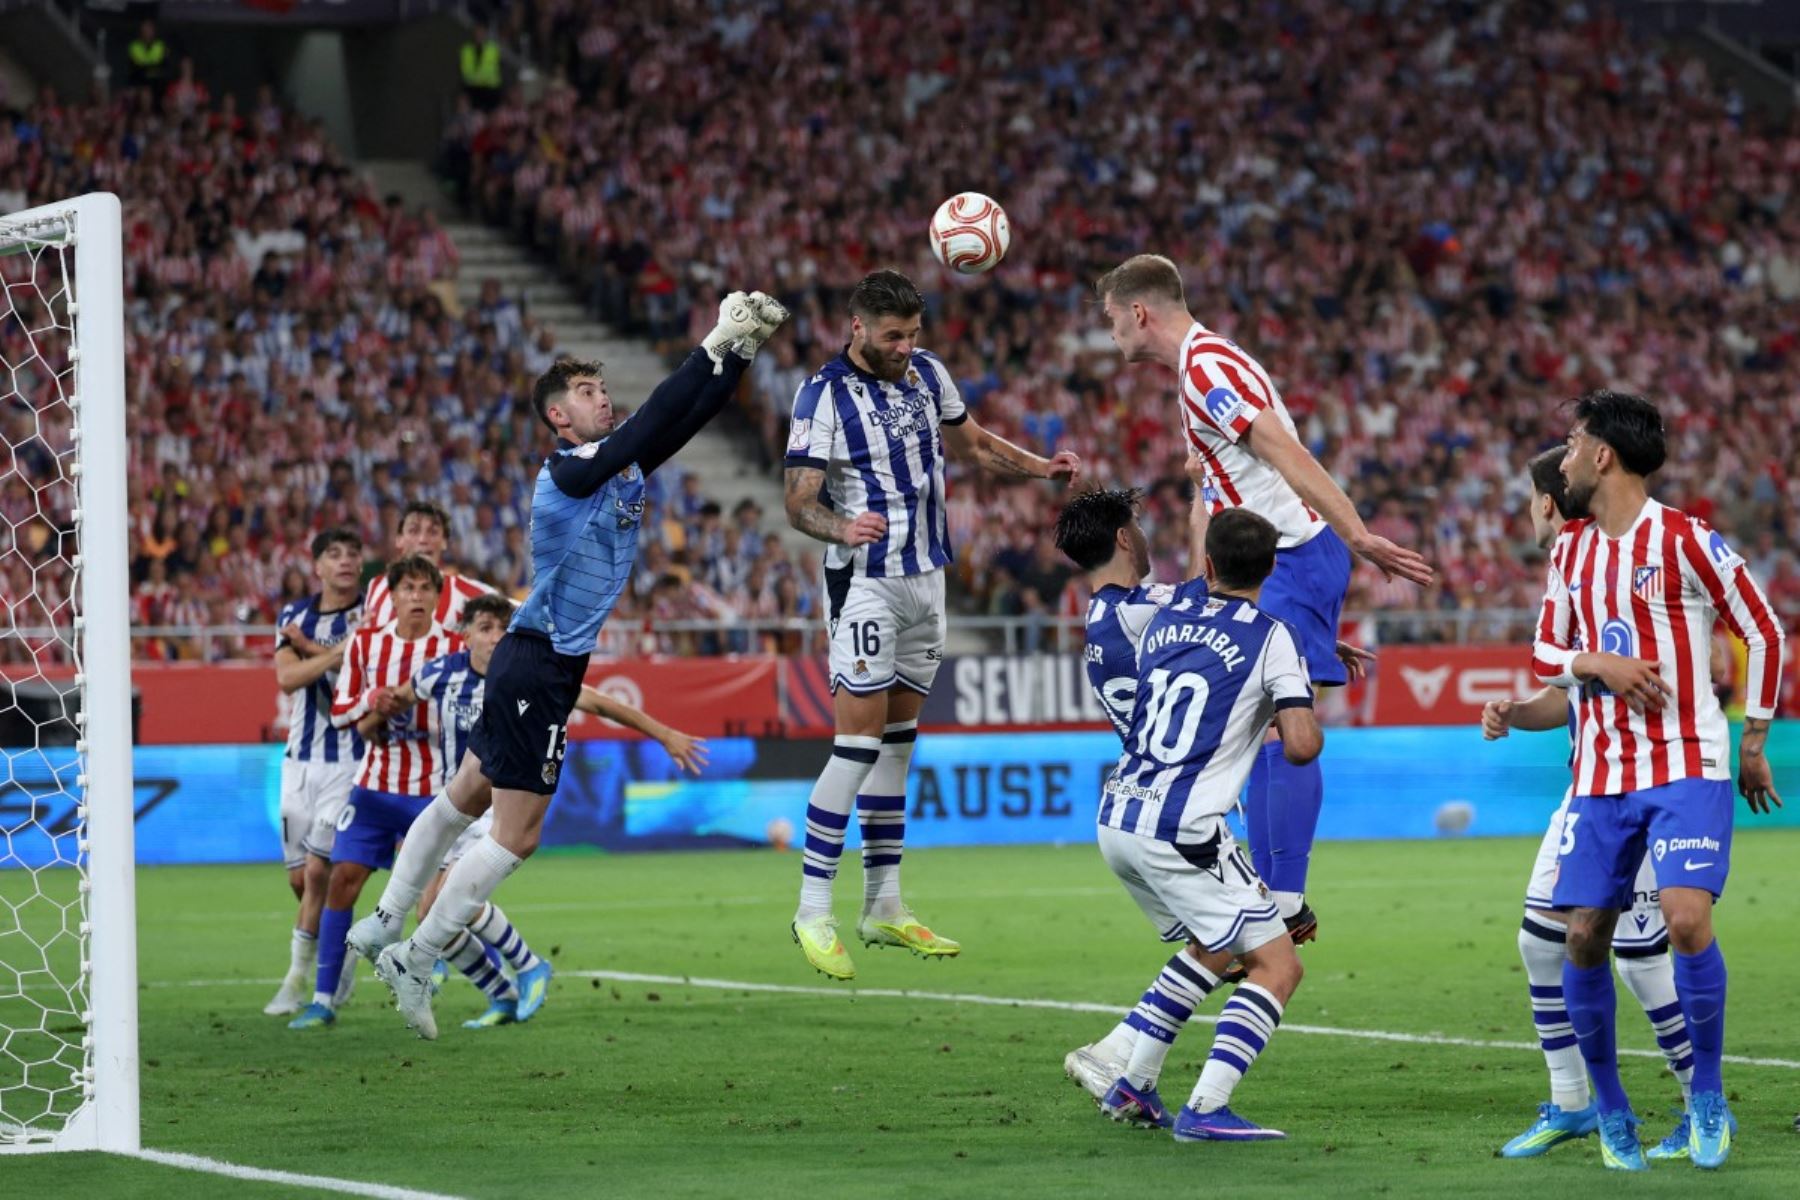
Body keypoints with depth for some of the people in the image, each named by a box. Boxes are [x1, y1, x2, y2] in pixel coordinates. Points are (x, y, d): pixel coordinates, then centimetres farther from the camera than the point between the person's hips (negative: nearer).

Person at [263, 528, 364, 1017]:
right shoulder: (293, 615, 8)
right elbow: (287, 678, -9)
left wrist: (308, 647, -14)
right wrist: (339, 652, -19)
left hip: (350, 760, -4)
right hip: (301, 758, 4)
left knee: (318, 870, -11)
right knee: (299, 878, 7)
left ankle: (297, 982, -4)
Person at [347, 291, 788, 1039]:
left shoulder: (622, 468, 8)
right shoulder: (569, 472, -17)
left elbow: (689, 416, 4)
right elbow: (651, 423, -27)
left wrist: (743, 349, -8)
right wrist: (714, 347, -26)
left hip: (547, 663, 10)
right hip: (538, 665, -10)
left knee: (465, 797, 19)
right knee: (515, 836, -7)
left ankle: (383, 926, 29)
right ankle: (414, 959, -1)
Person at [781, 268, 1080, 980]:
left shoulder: (927, 373, 6)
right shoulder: (823, 395, -13)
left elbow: (972, 444, 21)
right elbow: (799, 502, -15)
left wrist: (1041, 468, 5)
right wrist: (842, 527, -36)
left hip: (926, 575, 7)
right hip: (865, 580, -7)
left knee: (899, 736, 10)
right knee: (860, 740, -13)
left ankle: (884, 907, 16)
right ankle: (813, 911, -9)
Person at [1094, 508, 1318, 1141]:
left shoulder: (1164, 618, 14)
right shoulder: (1269, 637, -5)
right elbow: (1303, 745, -15)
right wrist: (1303, 715, 11)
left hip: (1116, 820, 8)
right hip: (1180, 832, -7)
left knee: (1216, 949, 27)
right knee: (1277, 965, -3)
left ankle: (1131, 1087, 23)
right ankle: (1206, 1108, -17)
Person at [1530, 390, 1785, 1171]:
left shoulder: (1685, 541, -7)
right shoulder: (1570, 550, 11)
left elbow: (1764, 633, -1)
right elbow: (1547, 655, 15)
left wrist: (1755, 741, 1)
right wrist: (1598, 663, -7)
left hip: (1688, 767, -6)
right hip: (1601, 775, 6)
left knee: (1685, 918, -21)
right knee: (1584, 937, -1)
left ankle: (1707, 1095, -3)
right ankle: (1610, 1108, 15)